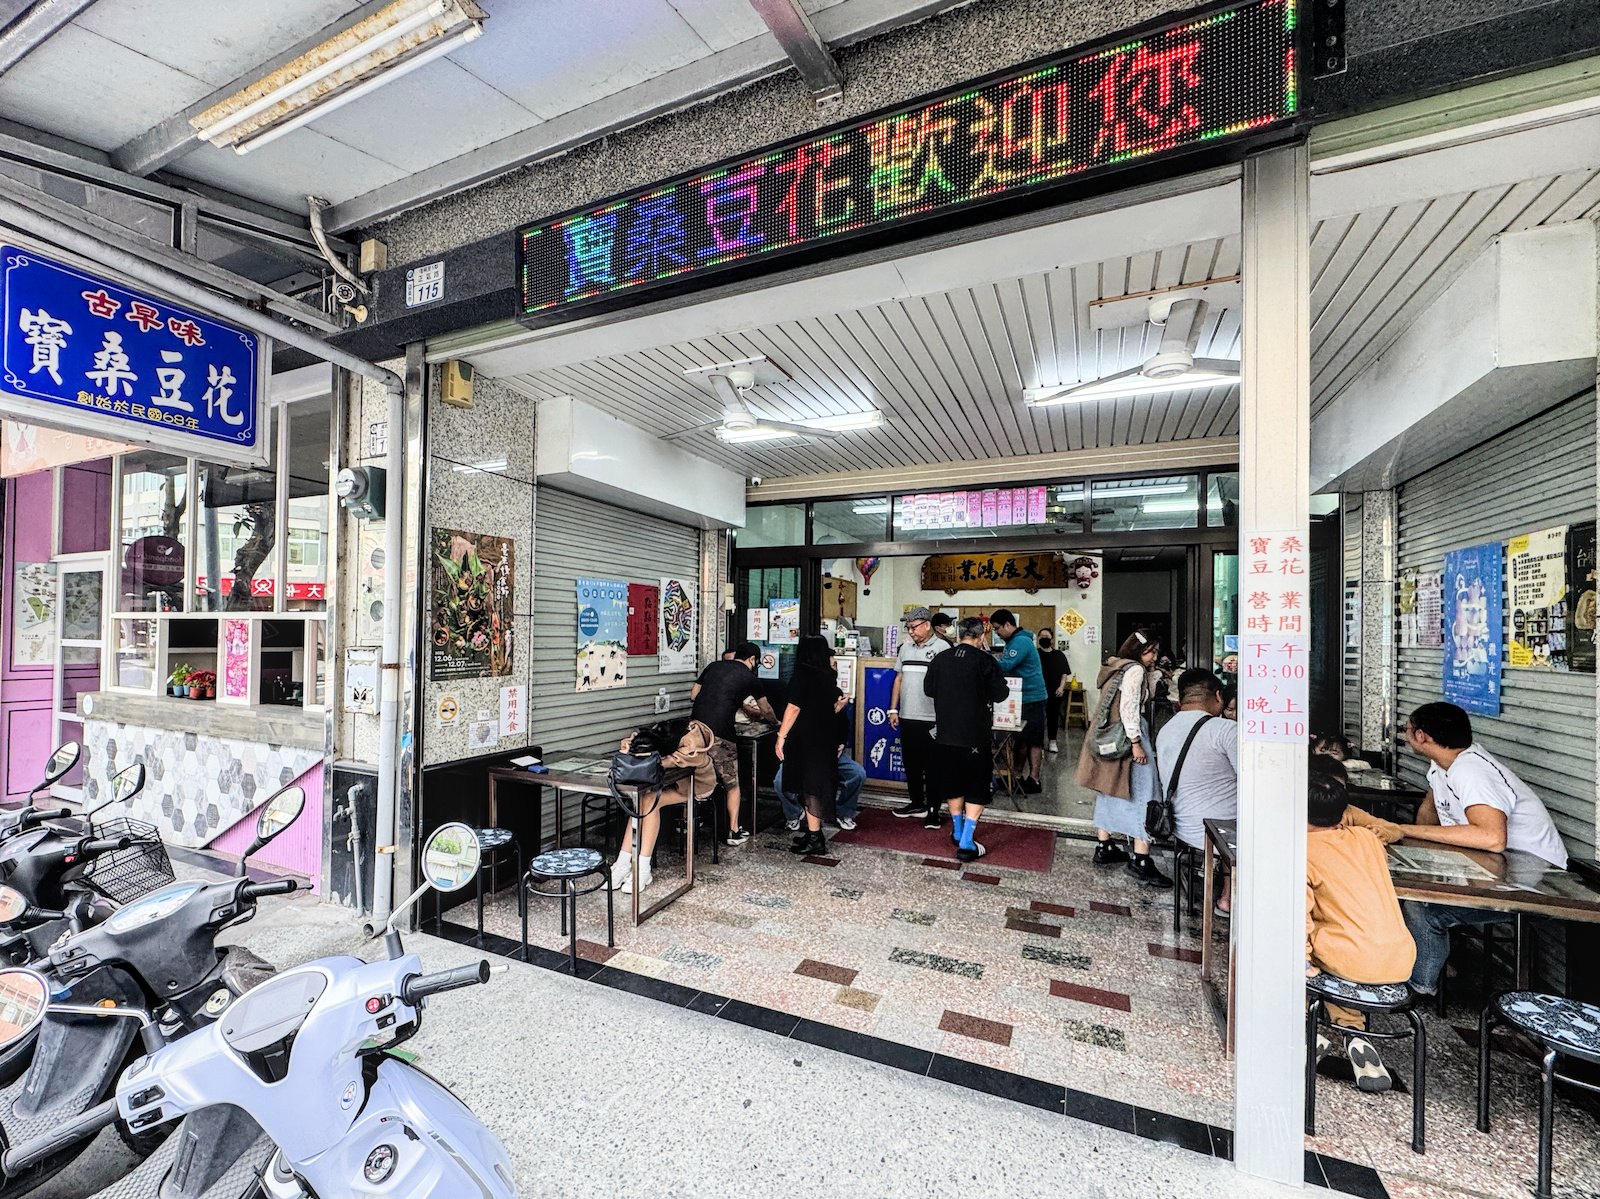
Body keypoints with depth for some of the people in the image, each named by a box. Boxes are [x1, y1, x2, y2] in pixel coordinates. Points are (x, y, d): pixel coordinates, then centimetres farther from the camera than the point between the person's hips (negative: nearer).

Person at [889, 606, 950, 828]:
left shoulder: (942, 649, -8)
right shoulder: (906, 648, 12)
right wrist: (893, 709, 13)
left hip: (931, 719, -6)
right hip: (907, 717, 6)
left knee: (932, 766, 3)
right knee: (910, 763, 15)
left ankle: (933, 810, 14)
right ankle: (916, 803, 30)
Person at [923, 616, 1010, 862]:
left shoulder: (940, 660, -2)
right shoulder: (985, 660, -13)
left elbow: (928, 688, 10)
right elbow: (1000, 694, -8)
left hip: (946, 734, 4)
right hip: (976, 736, -4)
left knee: (953, 786, 18)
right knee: (977, 789, 8)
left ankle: (959, 833, 33)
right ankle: (966, 844, 6)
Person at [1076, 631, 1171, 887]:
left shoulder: (1115, 667, 16)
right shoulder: (1135, 669, -12)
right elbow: (1129, 707, -21)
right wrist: (1136, 743, -21)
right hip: (1127, 736, -10)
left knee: (1111, 791, 15)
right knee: (1142, 795, -6)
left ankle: (1104, 848, 24)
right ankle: (1140, 860, -6)